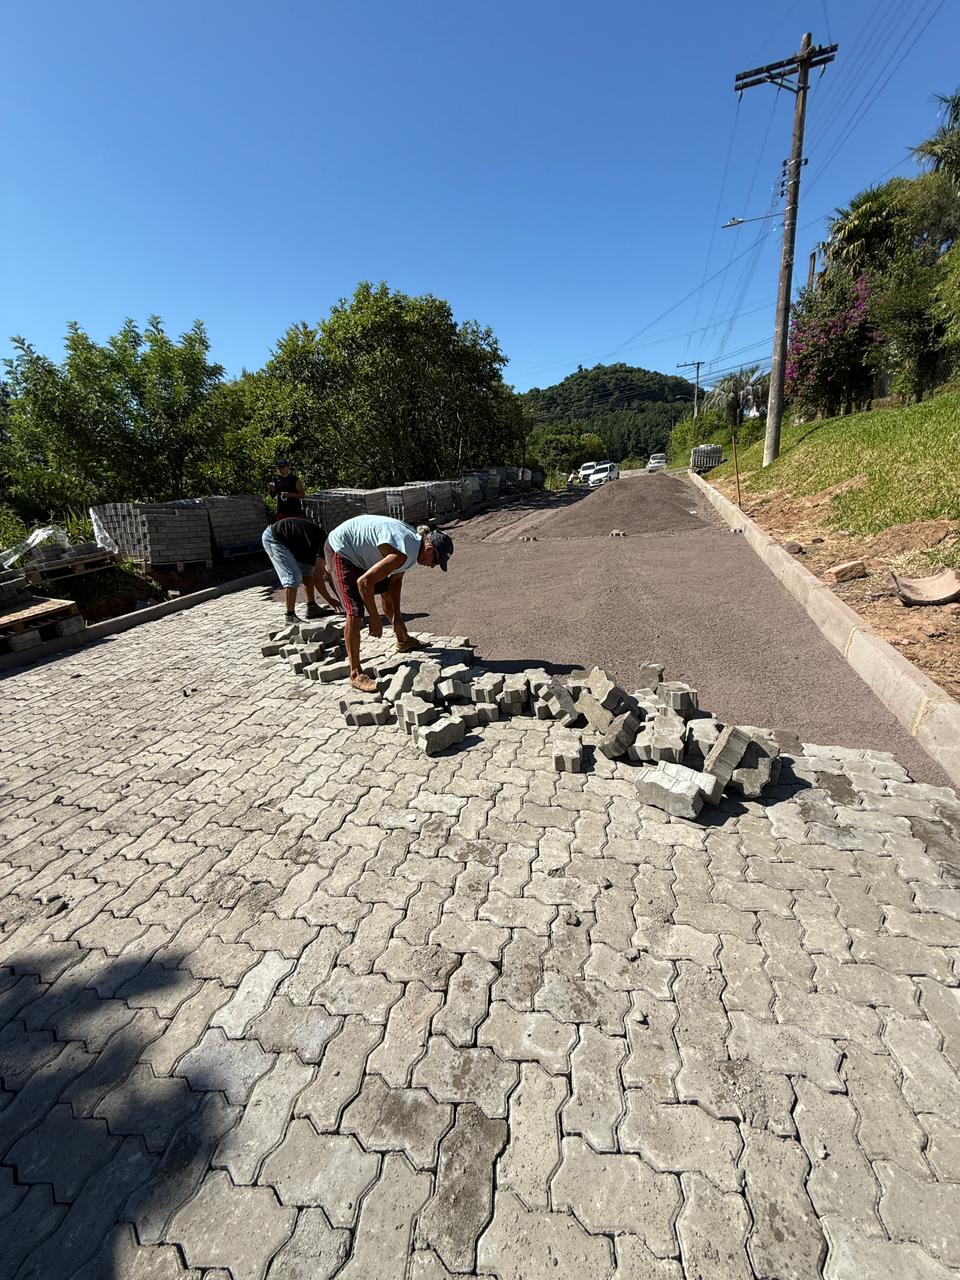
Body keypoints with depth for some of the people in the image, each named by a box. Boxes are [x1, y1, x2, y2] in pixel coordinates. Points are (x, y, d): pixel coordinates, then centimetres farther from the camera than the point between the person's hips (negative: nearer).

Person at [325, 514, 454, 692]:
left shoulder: (413, 539, -2)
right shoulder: (404, 554, -32)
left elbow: (395, 579, 8)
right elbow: (364, 581, -33)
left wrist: (397, 615, 5)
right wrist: (375, 618, -23)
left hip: (359, 551, 10)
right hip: (340, 550, -10)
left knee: (387, 592, 21)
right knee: (355, 613, -17)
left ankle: (403, 641, 42)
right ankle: (356, 674, -8)